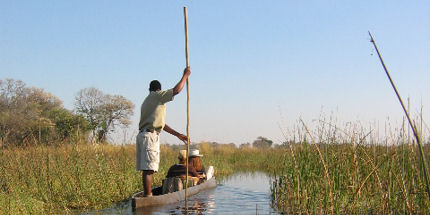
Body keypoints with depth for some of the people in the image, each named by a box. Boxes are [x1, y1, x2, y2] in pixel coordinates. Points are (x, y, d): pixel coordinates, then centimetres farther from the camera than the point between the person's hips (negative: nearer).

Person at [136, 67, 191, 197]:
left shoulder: (146, 102, 28)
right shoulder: (157, 96, 2)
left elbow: (160, 124, 27)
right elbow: (176, 90, -10)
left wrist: (178, 135, 26)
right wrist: (185, 75, 5)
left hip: (142, 135, 9)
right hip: (150, 135, -9)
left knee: (146, 169, 9)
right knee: (148, 169, -13)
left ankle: (147, 195, 11)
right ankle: (147, 196, -17)